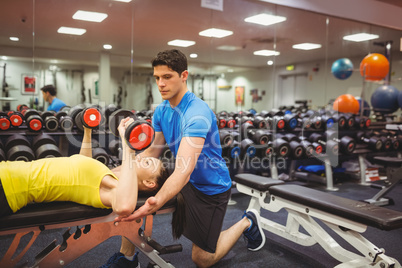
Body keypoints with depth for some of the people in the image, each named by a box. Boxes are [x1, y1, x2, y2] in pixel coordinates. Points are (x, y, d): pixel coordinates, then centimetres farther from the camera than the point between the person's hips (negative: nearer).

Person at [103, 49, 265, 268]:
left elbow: (183, 169, -40)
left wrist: (156, 202, -54)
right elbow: (152, 152, 4)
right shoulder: (161, 110, -3)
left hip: (210, 187, -7)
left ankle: (246, 222, 25)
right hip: (184, 182, 7)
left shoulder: (197, 113, -29)